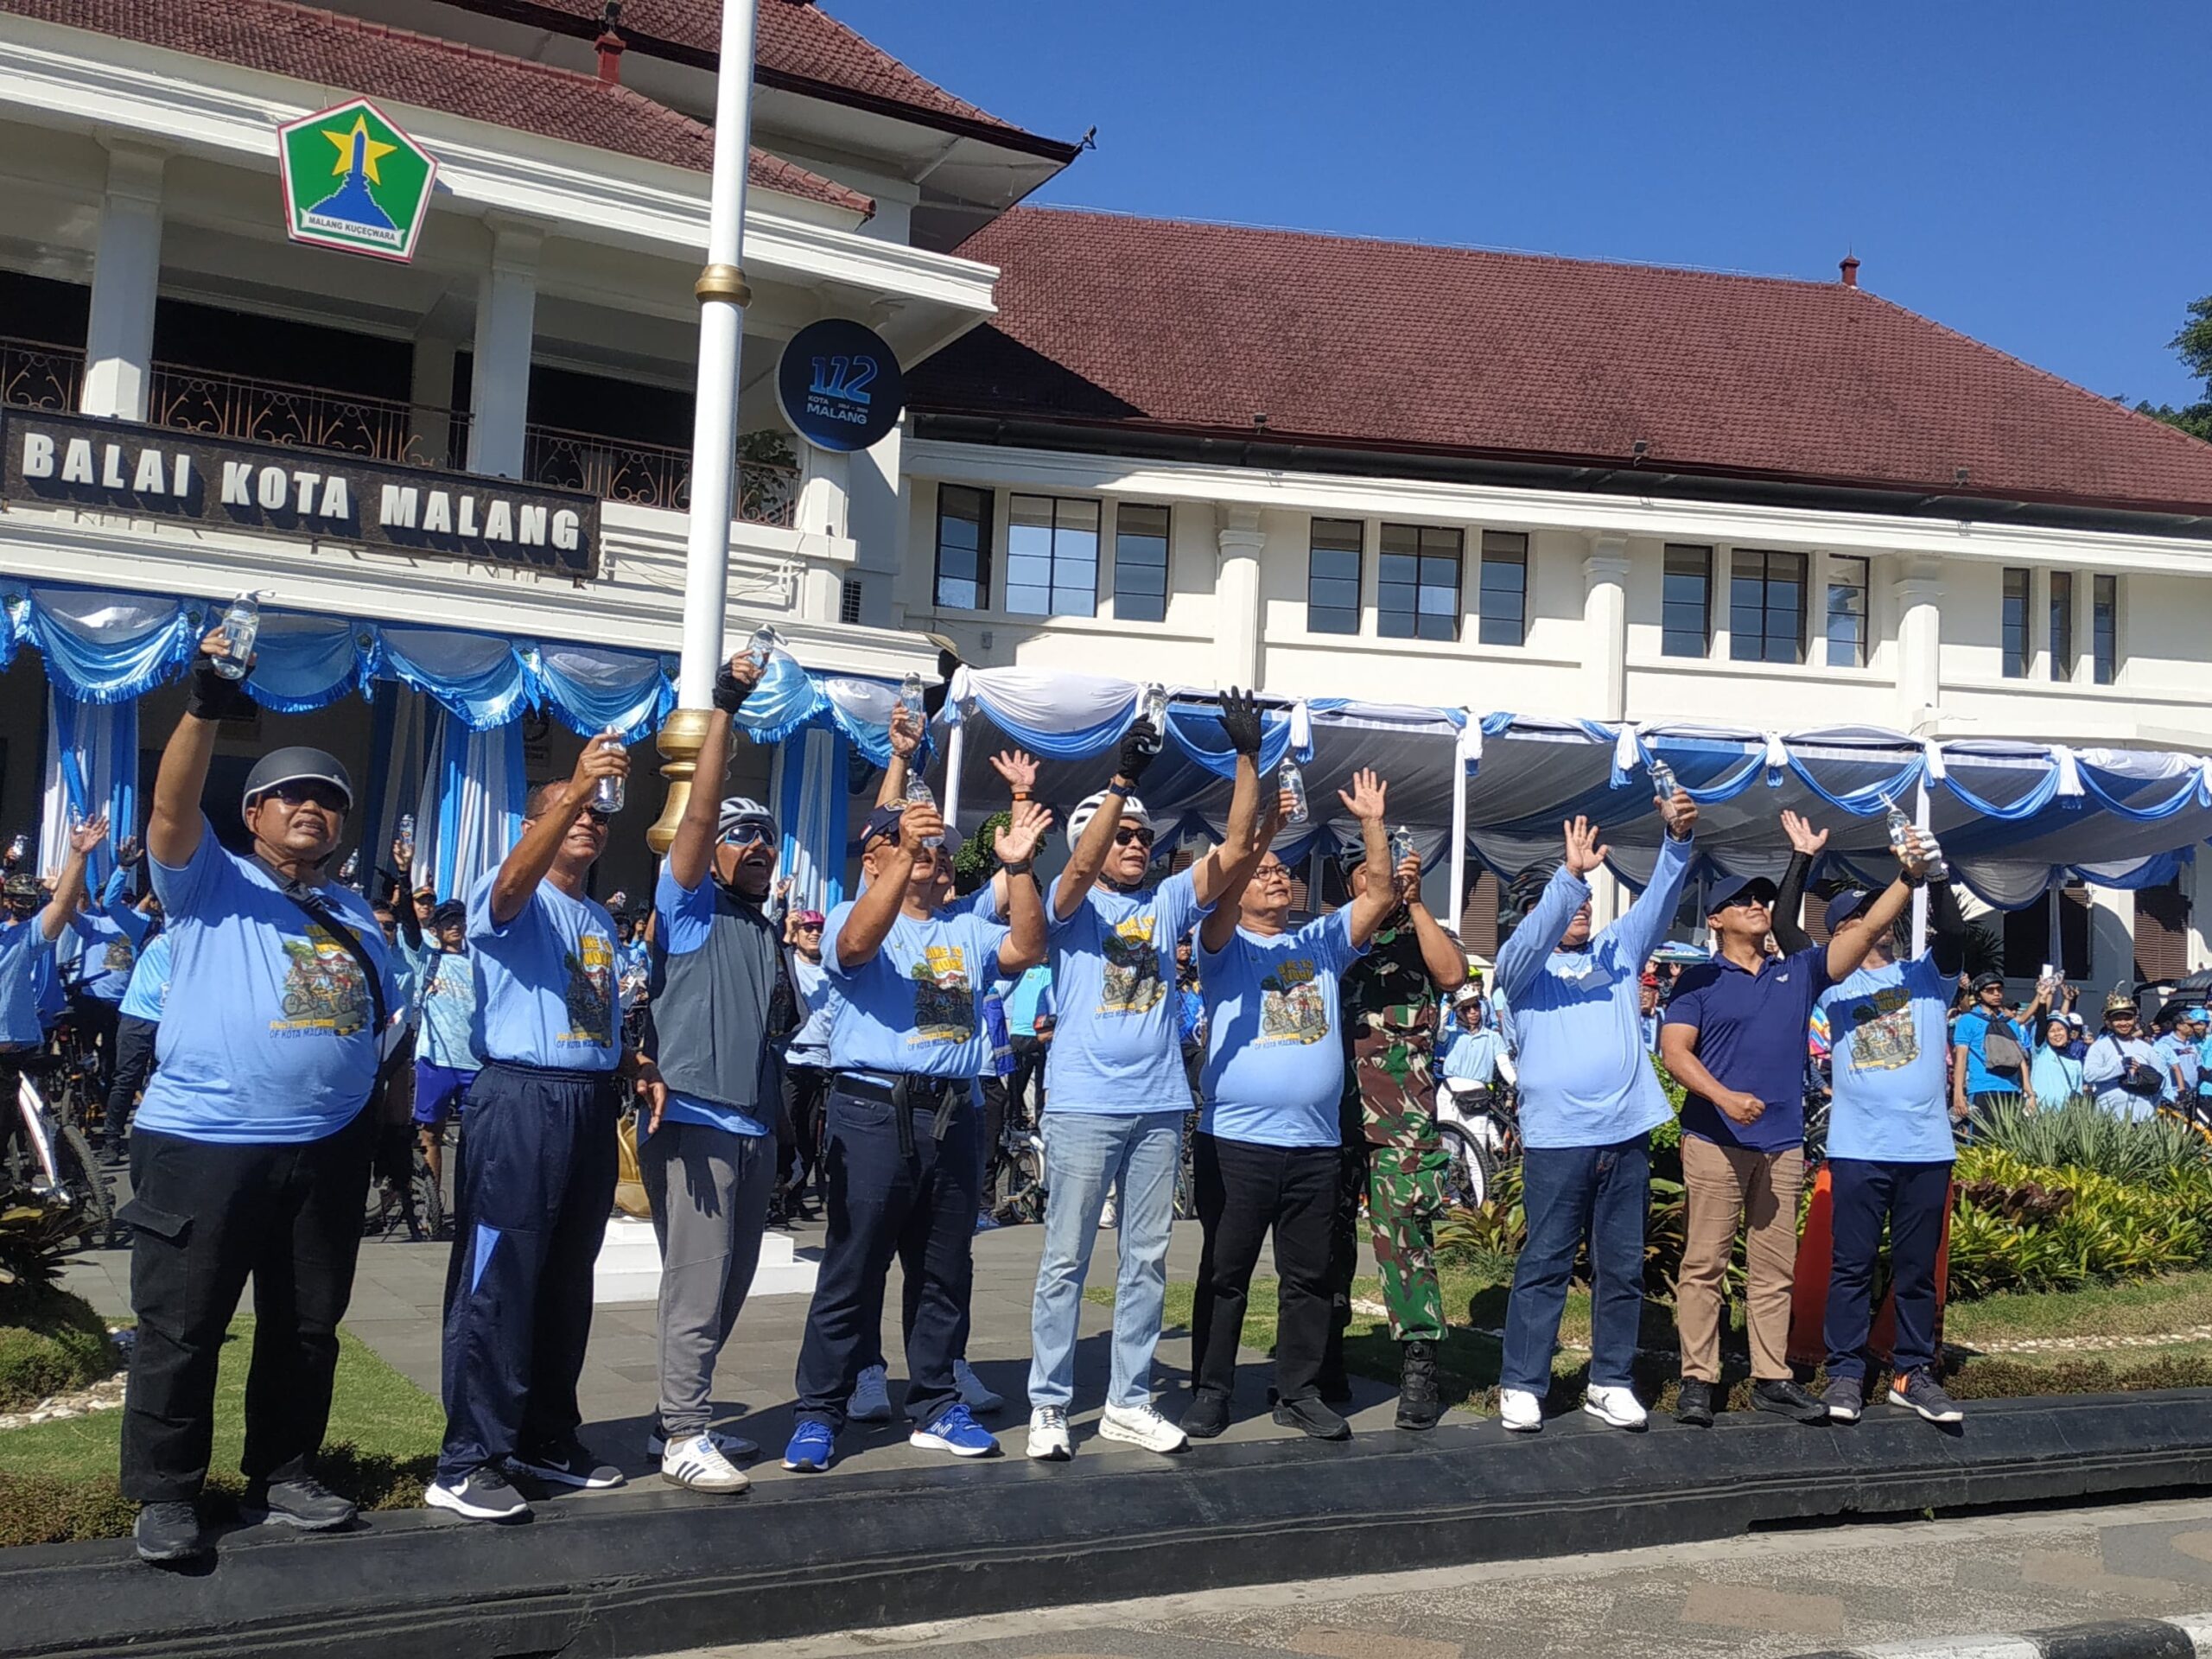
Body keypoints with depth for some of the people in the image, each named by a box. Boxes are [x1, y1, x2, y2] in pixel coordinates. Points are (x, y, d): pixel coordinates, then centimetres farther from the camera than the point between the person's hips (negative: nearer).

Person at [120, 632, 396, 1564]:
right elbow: (171, 810, -18)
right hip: (201, 1146, -5)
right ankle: (166, 1497, 13)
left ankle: (282, 1476, 26)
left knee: (307, 1325, 13)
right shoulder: (209, 883, 1)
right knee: (181, 1328, 1)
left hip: (327, 1152, 6)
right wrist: (205, 710, -32)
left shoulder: (356, 914, 18)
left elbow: (381, 1015, 25)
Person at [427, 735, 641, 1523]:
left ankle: (546, 1437, 25)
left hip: (590, 1104, 8)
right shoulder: (513, 900, -4)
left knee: (567, 1284, 14)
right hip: (520, 1100, -8)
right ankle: (467, 1462, -4)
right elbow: (514, 881, -30)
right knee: (498, 1284, -8)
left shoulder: (602, 920, 20)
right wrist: (576, 788, -41)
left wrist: (638, 1065, 7)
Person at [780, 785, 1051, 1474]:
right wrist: (906, 854, -31)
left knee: (945, 1274, 12)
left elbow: (1027, 950, 2)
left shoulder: (966, 928, 17)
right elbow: (857, 943, -22)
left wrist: (1017, 866, -8)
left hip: (952, 1115, 5)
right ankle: (818, 1415, 8)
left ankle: (935, 1406, 23)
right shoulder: (851, 915, 1)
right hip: (873, 1112, -5)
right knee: (852, 1273, -1)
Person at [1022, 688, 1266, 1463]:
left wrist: (1247, 756, -7)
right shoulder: (1072, 905, 0)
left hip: (1160, 1108, 5)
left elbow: (1237, 847, 2)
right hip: (1083, 1107, -5)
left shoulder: (1167, 903, 11)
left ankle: (1128, 1402, 20)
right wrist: (1122, 780, -32)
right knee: (1065, 1262, 1)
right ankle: (1049, 1405, 9)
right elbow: (1081, 864, -23)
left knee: (1147, 1261, 10)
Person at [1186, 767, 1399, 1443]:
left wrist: (1373, 824, -5)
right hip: (1235, 1141, -4)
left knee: (1309, 1277, 10)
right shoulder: (1225, 946, 2)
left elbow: (1380, 895, 5)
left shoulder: (1322, 943, 14)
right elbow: (1224, 891, -17)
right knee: (1225, 1275, 5)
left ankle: (1299, 1392, 20)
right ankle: (1211, 1392, 14)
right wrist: (1265, 824, -23)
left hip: (1317, 1145, 4)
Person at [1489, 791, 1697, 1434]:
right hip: (1556, 1138, -4)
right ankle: (1521, 1385, 5)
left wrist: (1679, 838, -10)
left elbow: (1661, 897, 6)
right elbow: (1531, 936, -16)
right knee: (1543, 1267, 0)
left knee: (1622, 1268, 8)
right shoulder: (1522, 965, 6)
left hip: (1627, 1134, 4)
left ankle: (1610, 1382, 17)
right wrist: (1570, 874, -27)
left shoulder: (1618, 951, 17)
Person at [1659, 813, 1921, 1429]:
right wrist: (1724, 1096, -21)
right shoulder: (1700, 980, 3)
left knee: (1775, 1269, 7)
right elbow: (1674, 1049, -7)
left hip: (1782, 1143, 4)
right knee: (1705, 1263, -3)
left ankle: (1772, 1379, 13)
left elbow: (1868, 928, 6)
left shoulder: (1799, 972, 14)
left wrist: (1909, 877, -7)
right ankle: (1697, 1380, 1)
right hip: (1715, 1139, -4)